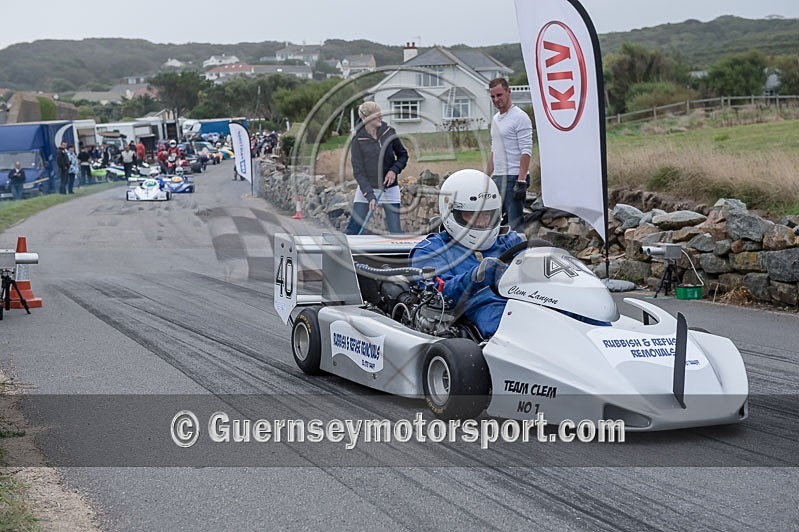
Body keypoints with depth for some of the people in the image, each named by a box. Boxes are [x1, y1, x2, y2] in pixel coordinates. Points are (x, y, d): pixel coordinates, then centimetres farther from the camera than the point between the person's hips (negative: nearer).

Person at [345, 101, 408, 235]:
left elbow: (403, 155, 9)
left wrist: (394, 170, -11)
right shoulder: (358, 140, -11)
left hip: (389, 189, 1)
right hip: (366, 189, -1)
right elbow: (358, 172, -12)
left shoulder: (389, 132, -4)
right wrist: (369, 195, -21)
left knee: (396, 232, -3)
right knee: (352, 230, -3)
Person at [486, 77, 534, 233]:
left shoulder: (520, 117, -10)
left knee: (515, 223, -10)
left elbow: (526, 152, -16)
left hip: (514, 177, -9)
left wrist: (521, 181, -23)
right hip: (497, 178, 9)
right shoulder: (495, 119, 18)